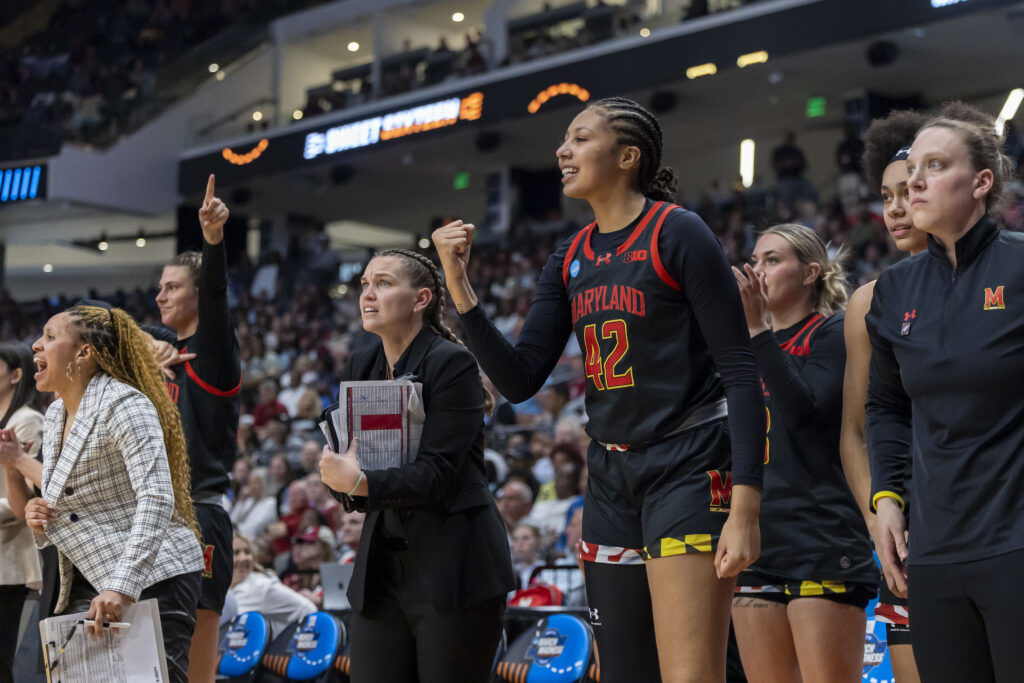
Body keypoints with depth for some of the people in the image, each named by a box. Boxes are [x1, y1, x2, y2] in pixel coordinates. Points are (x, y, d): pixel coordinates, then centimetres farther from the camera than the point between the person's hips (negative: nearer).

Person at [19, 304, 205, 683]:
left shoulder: (124, 404, -14)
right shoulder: (55, 415, 14)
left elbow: (157, 499, -24)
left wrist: (123, 587, -31)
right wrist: (38, 520, -1)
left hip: (153, 578, -9)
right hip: (89, 583, 9)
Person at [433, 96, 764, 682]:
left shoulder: (678, 233, -9)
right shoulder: (570, 260, 11)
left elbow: (740, 372, -13)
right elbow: (521, 379, 7)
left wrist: (745, 508, -20)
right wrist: (459, 284, -3)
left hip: (690, 469, -7)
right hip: (612, 477, 7)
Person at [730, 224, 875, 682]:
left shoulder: (832, 334, -1)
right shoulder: (754, 348, 19)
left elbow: (804, 411, -18)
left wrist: (757, 327, -19)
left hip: (821, 540, -7)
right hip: (757, 542, 7)